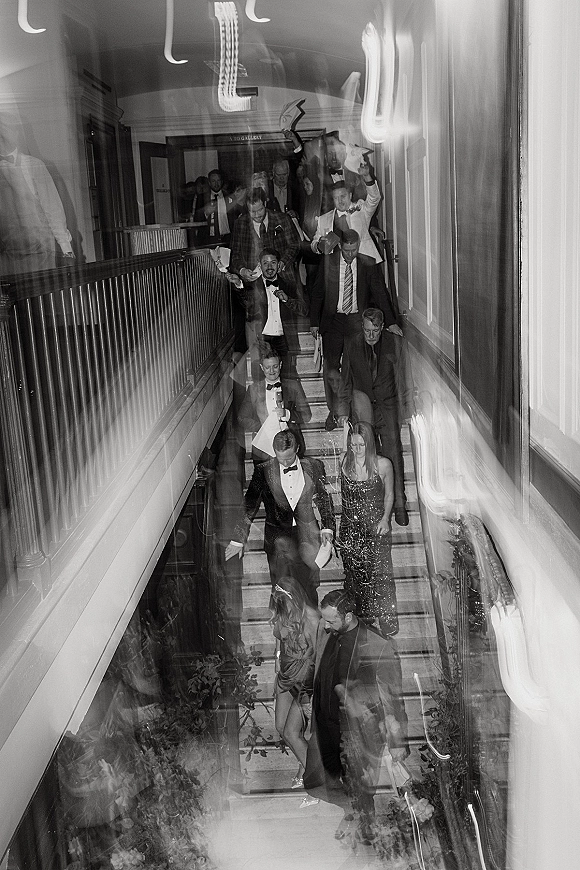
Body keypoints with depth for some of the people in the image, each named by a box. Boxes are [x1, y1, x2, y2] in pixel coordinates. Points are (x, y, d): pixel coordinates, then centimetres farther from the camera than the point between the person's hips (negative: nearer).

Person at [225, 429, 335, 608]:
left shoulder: (314, 467, -3)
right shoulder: (264, 471, -8)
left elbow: (324, 499, 11)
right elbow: (249, 506, -1)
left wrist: (327, 527, 2)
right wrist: (238, 539, -1)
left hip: (307, 537, 1)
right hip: (278, 538, -1)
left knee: (309, 588, 7)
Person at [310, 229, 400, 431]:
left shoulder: (368, 264, 1)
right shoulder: (328, 262, 0)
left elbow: (380, 293, 4)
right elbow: (317, 293, 6)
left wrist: (391, 322, 1)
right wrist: (314, 322, 4)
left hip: (357, 323, 0)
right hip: (332, 321, 0)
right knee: (330, 368, -3)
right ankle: (333, 411, 12)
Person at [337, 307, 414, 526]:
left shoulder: (395, 342, -3)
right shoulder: (352, 345, 0)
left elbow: (403, 377, 5)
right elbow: (345, 380, 9)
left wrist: (406, 406, 5)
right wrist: (343, 410, 7)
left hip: (388, 406, -1)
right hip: (363, 407, 1)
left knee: (393, 455, -3)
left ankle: (399, 505, 8)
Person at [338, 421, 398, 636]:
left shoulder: (383, 464, -8)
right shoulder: (345, 463, -1)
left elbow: (389, 494, 4)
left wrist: (385, 518, -8)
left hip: (376, 526, -3)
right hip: (351, 526, 3)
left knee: (380, 574, -2)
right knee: (355, 572, 9)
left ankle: (387, 624, 9)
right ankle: (362, 617, 25)